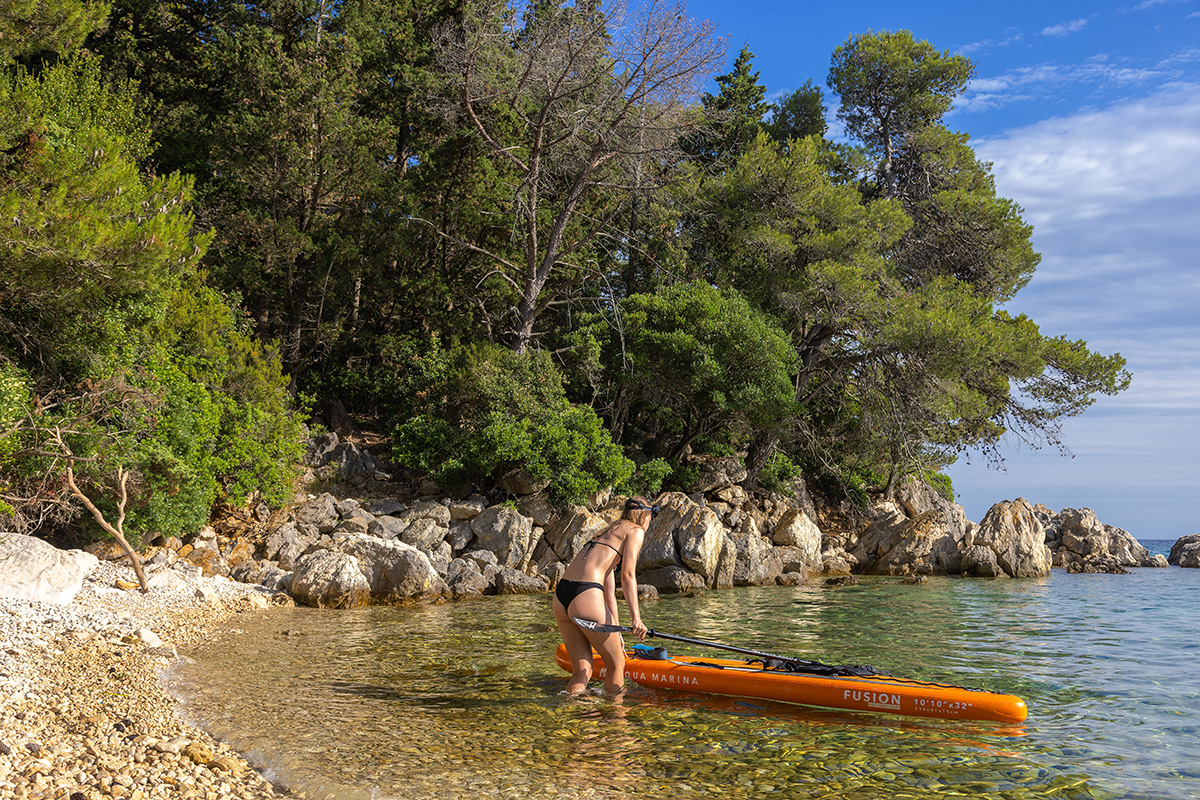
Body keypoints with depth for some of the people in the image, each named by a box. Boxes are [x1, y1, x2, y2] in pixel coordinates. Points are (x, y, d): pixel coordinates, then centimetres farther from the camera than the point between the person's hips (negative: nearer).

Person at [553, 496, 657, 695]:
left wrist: (615, 634, 33)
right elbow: (627, 574, -6)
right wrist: (635, 617, -13)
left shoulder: (608, 532, 31)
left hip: (561, 597, 8)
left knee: (582, 672, 13)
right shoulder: (635, 530, 8)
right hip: (585, 596, -8)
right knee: (616, 665, 10)